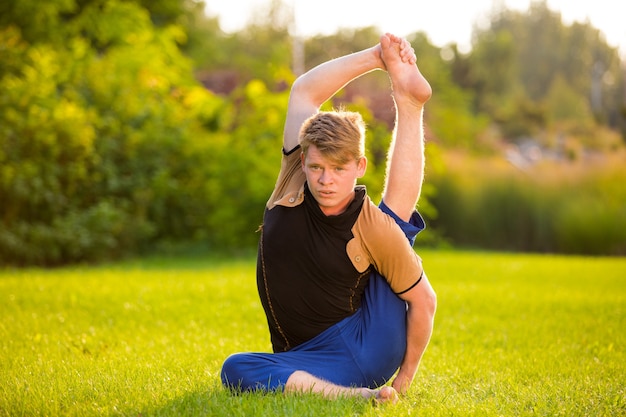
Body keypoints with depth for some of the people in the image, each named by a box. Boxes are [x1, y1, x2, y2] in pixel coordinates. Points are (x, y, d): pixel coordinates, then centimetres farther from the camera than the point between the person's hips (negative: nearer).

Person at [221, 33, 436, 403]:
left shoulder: (376, 229, -17)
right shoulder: (294, 180, -8)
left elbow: (424, 301, -7)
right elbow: (303, 91, -4)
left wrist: (405, 379, -3)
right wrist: (376, 56, -8)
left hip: (367, 345, -2)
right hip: (309, 361, 3)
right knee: (235, 370, -31)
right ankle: (356, 394, -37)